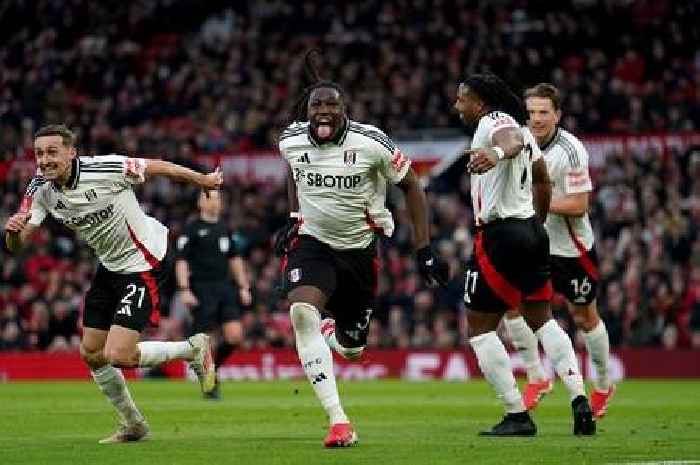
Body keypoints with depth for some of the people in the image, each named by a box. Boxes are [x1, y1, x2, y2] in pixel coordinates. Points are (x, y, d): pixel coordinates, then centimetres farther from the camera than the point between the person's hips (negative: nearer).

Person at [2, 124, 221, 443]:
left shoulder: (106, 169, -26)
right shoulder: (41, 190, -8)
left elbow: (158, 167, -11)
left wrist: (203, 180, 3)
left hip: (144, 264, -7)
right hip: (110, 267, 7)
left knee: (118, 356, -16)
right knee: (91, 353, 10)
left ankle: (194, 349, 8)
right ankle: (132, 425, 30)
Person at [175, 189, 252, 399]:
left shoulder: (224, 229, 15)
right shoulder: (192, 230, -3)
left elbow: (235, 259, 22)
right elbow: (181, 261, -7)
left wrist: (244, 287, 16)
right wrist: (185, 290, -16)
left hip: (225, 287, 5)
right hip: (202, 290, -5)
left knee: (235, 336, -7)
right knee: (207, 341, -3)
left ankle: (213, 365, 18)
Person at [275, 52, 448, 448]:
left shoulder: (371, 143, -19)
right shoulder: (291, 141, -10)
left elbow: (412, 187, -6)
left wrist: (425, 251, -10)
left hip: (360, 248, 0)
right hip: (312, 241, 0)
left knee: (352, 349, 6)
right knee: (302, 311, -30)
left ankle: (331, 330, 48)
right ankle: (338, 421, -30)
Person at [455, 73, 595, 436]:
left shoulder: (493, 122, -11)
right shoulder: (520, 128, 19)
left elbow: (512, 140, -37)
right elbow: (543, 182, 28)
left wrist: (498, 152, -59)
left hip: (500, 234, -10)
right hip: (532, 231, 10)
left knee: (479, 327, -1)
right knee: (541, 318, 18)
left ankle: (517, 416, -4)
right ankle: (579, 400, 5)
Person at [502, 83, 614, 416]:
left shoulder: (571, 150, -21)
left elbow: (579, 205, -22)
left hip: (571, 247, -5)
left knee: (584, 317, 8)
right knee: (511, 302, -10)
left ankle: (603, 385, 28)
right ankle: (536, 378, 3)